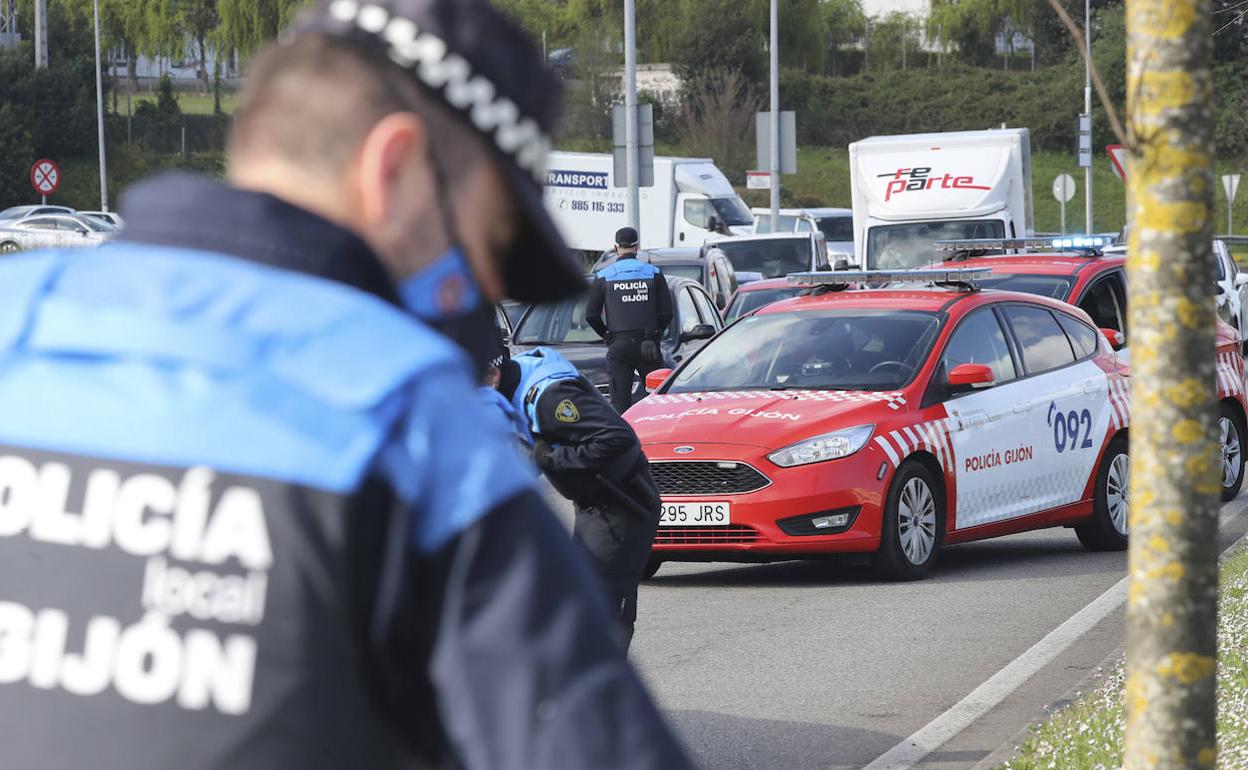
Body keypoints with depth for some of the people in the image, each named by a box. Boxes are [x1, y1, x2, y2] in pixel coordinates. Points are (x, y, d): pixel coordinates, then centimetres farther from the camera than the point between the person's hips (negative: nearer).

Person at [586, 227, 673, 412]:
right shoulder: (654, 274, 3)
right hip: (648, 346, 1)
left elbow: (591, 315, 2)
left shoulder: (603, 276, 2)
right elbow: (666, 312, 1)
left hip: (618, 348, -1)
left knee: (620, 403, -2)